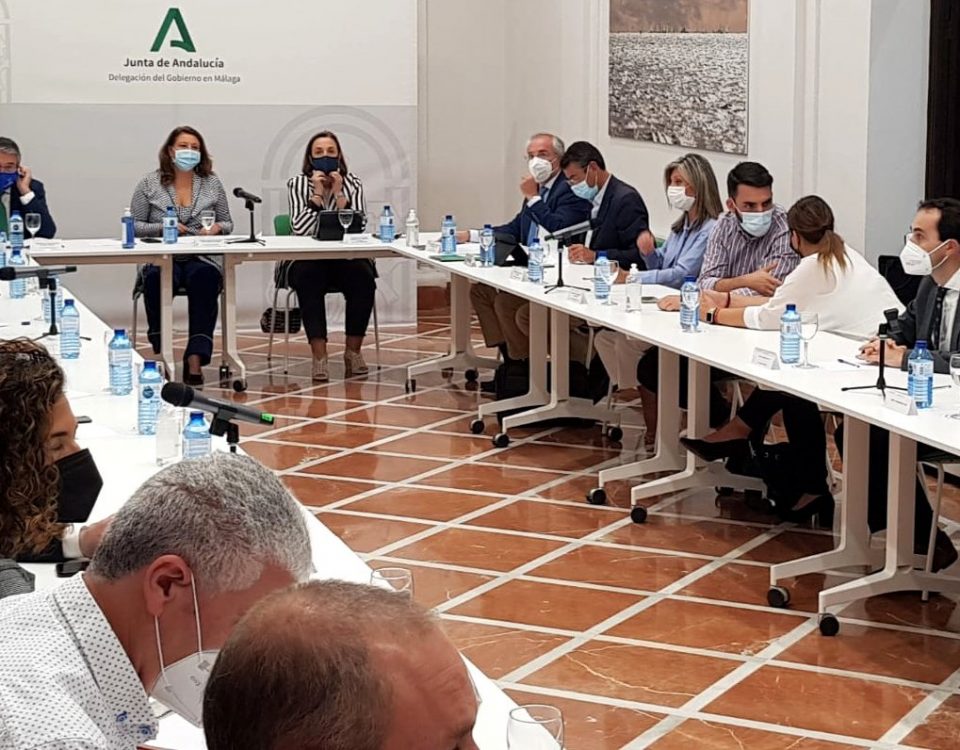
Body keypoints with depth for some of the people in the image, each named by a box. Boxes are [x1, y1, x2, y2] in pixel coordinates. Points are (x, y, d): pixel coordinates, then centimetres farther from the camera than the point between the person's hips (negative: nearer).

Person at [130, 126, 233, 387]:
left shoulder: (212, 183, 15)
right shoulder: (149, 184, 9)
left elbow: (227, 223, 20)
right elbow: (134, 225, 8)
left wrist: (217, 228, -4)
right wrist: (161, 228, -9)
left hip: (202, 257, 1)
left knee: (204, 279, -36)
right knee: (156, 280, -37)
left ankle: (196, 359, -39)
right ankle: (161, 353, -31)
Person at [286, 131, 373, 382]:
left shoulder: (353, 183, 5)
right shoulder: (297, 184, 1)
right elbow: (300, 229, -12)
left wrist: (338, 194, -13)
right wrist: (317, 193, -14)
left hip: (346, 259, 2)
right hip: (308, 260, -1)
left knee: (364, 279, -30)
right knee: (308, 280, -35)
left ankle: (353, 350, -16)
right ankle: (319, 356, -33)